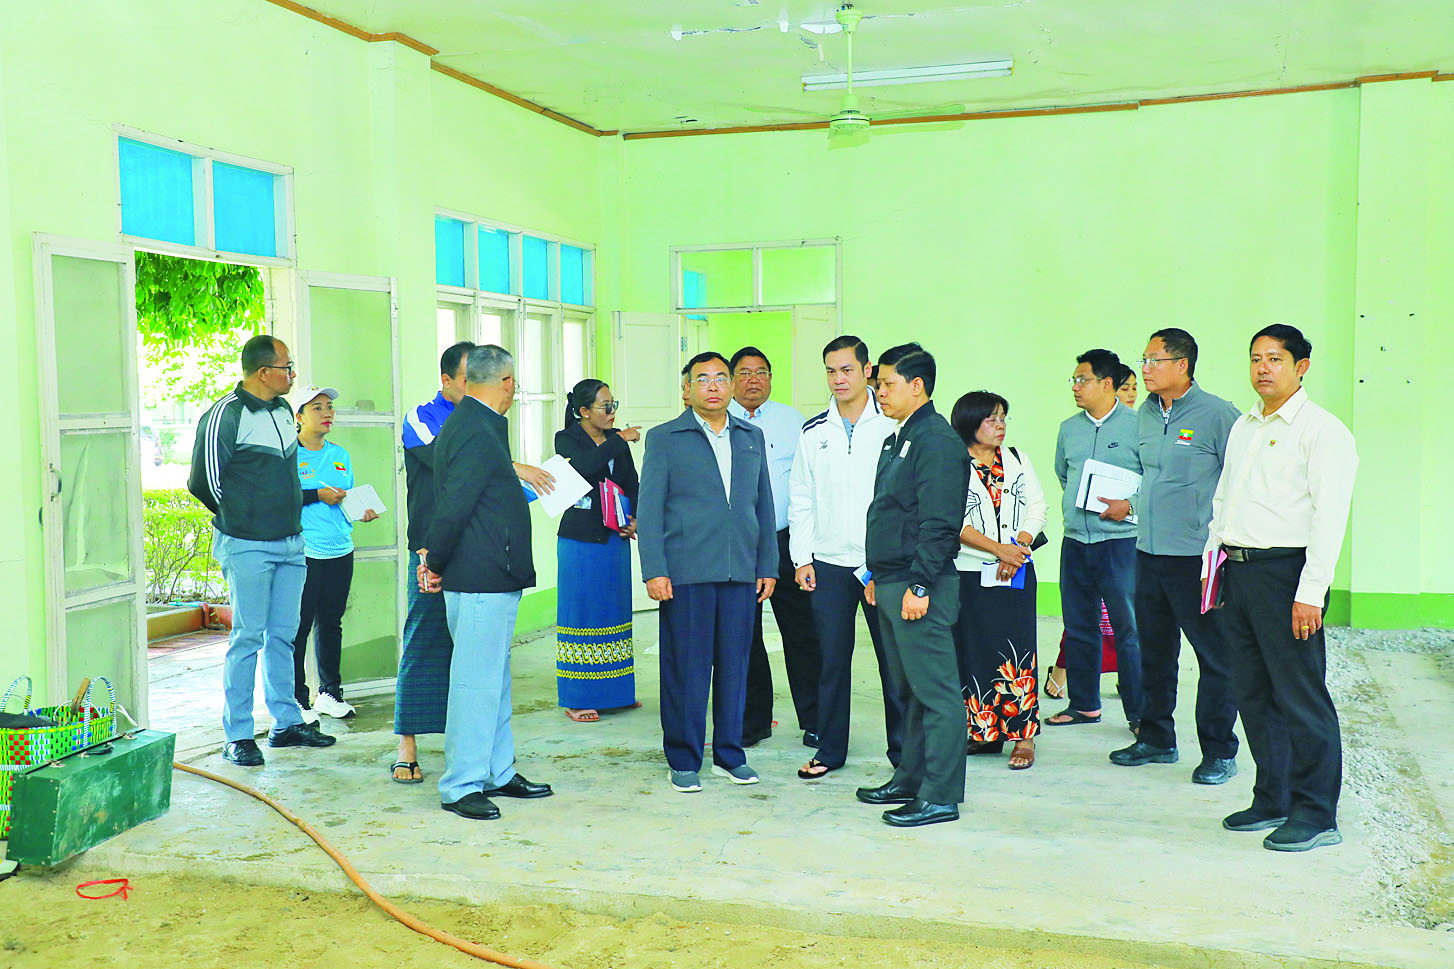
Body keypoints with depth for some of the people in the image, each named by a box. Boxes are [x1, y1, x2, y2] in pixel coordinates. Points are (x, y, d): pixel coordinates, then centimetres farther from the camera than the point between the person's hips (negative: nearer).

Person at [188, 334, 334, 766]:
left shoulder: (284, 410, 12)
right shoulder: (225, 416, -12)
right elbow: (203, 482, -6)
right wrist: (238, 519, 4)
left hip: (290, 543, 7)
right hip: (248, 548, -7)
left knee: (283, 636, 12)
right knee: (248, 638, -3)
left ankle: (287, 722, 21)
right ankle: (238, 736, 5)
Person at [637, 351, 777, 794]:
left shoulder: (752, 437, 15)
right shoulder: (664, 438, 3)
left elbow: (764, 504, 16)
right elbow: (649, 508, 0)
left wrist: (767, 566, 10)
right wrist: (654, 571, -8)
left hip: (740, 572, 4)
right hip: (686, 572, -3)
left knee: (734, 664, 8)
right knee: (685, 667, 0)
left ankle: (729, 754, 21)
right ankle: (683, 761, 12)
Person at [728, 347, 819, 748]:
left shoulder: (791, 420, 9)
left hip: (784, 540, 0)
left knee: (801, 631, 1)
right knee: (742, 636, 6)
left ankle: (814, 721, 12)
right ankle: (753, 722, 20)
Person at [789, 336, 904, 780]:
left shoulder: (892, 425, 0)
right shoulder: (814, 432, 9)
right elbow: (800, 501, 12)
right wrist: (801, 558, 3)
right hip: (828, 564, 2)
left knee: (894, 658, 3)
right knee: (832, 659, 6)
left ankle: (903, 750, 16)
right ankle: (830, 749, 19)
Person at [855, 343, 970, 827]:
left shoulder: (937, 441, -13)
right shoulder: (896, 441, 18)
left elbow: (939, 523, -19)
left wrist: (919, 585, -21)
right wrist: (877, 575, 20)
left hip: (919, 587, -10)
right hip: (891, 583, 10)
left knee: (935, 691, -5)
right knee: (909, 689, 16)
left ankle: (940, 797, 0)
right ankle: (911, 778, 26)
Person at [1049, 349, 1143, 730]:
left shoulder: (1137, 425, -5)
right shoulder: (1068, 428, 13)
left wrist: (1129, 505, -14)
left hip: (1120, 540, -6)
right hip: (1075, 540, 6)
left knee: (1129, 629, -4)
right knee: (1079, 626, 11)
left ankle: (1138, 712, 5)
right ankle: (1084, 704, 23)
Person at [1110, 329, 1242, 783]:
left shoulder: (1217, 414, -9)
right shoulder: (1145, 414, 12)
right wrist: (1129, 502, 13)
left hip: (1197, 555, -7)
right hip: (1149, 552, 7)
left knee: (1214, 655, 0)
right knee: (1154, 649, 16)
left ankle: (1219, 752, 10)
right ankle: (1156, 739, 29)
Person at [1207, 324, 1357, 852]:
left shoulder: (1323, 431, -6)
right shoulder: (1243, 427, 18)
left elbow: (1329, 517, -14)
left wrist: (1310, 592, -20)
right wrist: (1211, 564, 17)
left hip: (1285, 572, -8)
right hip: (1237, 571, 8)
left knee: (1301, 698, -3)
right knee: (1253, 695, 12)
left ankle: (1316, 815, 7)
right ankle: (1273, 802, 23)